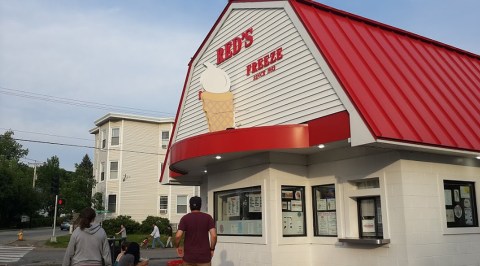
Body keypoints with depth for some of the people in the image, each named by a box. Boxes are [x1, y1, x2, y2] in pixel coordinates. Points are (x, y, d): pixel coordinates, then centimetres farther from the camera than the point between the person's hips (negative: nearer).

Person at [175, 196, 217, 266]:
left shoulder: (185, 218, -3)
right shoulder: (208, 217, -2)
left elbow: (178, 236, -13)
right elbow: (214, 235, -13)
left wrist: (177, 247, 6)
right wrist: (212, 249, 2)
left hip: (189, 256, 0)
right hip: (204, 256, 0)